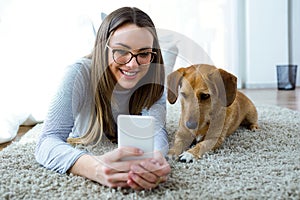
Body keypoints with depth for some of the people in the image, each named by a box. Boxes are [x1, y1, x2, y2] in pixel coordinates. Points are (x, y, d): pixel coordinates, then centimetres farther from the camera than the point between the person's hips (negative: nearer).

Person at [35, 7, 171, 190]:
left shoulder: (154, 75, -31)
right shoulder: (81, 74, -39)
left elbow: (155, 128, -40)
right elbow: (47, 142, -48)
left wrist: (156, 156, -67)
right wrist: (94, 168, -70)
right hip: (85, 146, -1)